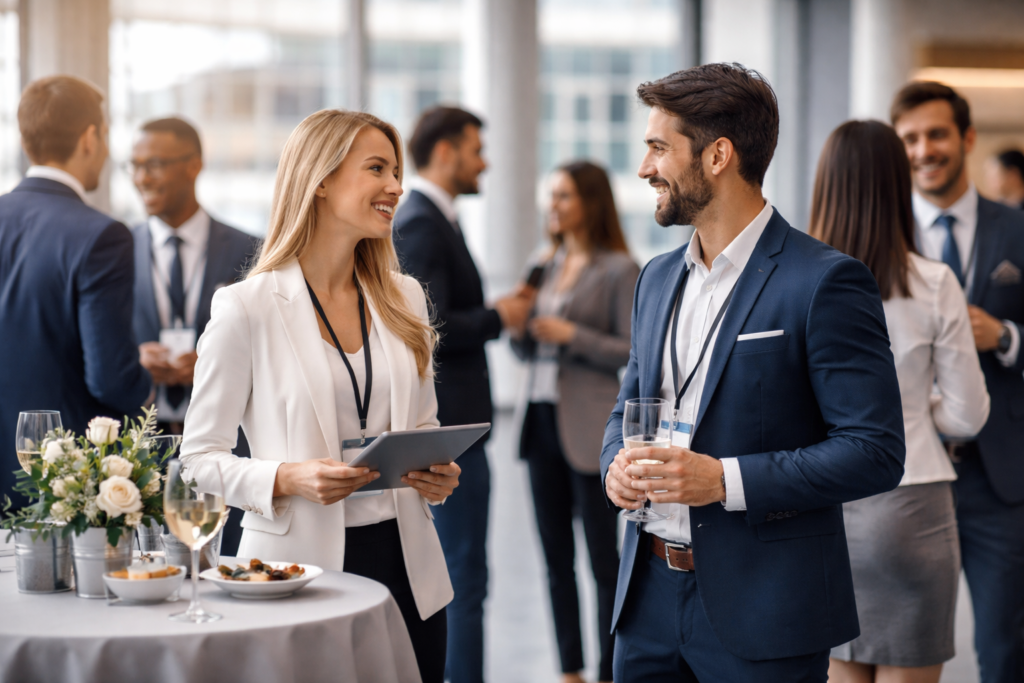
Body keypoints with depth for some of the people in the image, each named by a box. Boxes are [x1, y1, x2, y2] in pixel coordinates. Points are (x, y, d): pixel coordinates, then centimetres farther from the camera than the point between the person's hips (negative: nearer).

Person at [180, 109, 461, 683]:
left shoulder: (405, 298, 10)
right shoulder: (248, 308, -7)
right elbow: (201, 456, -5)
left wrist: (438, 474, -2)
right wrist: (287, 479, -21)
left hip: (404, 560, 5)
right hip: (302, 565, -5)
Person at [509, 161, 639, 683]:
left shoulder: (619, 270, -6)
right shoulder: (548, 267, 14)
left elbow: (633, 352, -11)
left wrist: (571, 335, -15)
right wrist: (520, 325, -1)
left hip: (590, 428, -7)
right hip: (542, 420, 7)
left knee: (603, 559, -1)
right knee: (556, 556, 10)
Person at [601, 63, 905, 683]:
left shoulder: (826, 282, -11)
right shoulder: (659, 279, 12)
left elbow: (876, 451, -15)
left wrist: (726, 479, -22)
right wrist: (617, 464, -1)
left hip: (764, 611, -6)